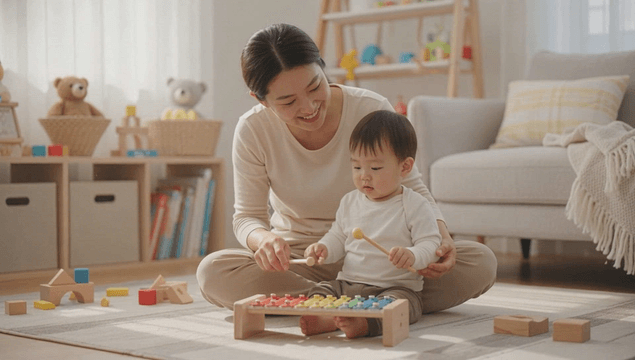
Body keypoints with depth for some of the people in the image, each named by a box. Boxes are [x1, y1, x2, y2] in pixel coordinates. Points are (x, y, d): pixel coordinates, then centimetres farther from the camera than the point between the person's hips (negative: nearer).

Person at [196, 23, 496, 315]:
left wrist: (440, 235, -29)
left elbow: (413, 190, -8)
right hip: (298, 258, 1)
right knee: (213, 272, -30)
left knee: (481, 263, -23)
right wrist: (262, 238, -33)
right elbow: (247, 216, -7)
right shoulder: (252, 130, -12)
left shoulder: (373, 110, -15)